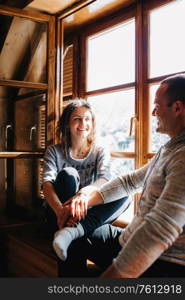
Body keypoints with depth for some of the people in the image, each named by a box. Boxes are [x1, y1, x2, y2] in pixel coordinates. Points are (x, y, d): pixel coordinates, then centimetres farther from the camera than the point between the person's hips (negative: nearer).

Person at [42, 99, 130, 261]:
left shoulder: (100, 152, 5)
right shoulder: (54, 152, 2)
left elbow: (104, 180, -15)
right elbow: (47, 184, -15)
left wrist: (85, 191, -40)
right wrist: (60, 210, -38)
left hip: (87, 213, 2)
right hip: (59, 216, -2)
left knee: (123, 194, -24)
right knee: (68, 173, -26)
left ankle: (72, 231, -39)